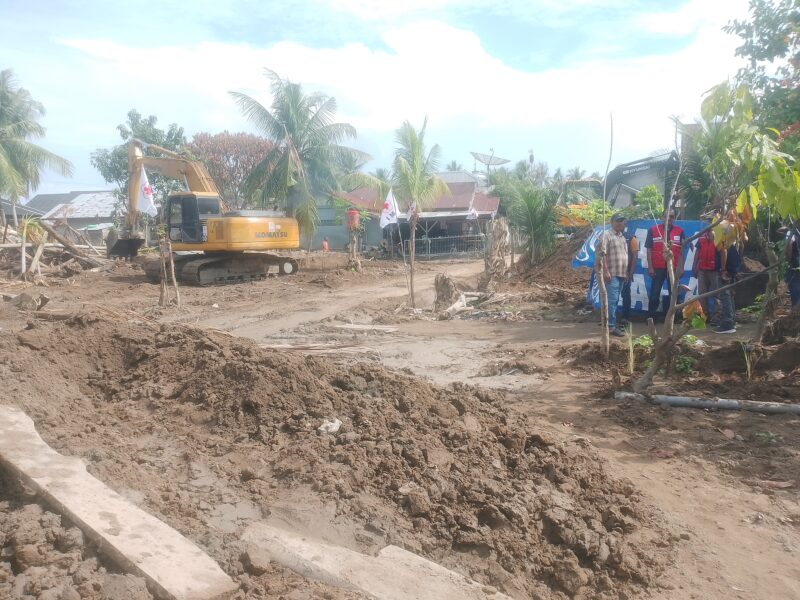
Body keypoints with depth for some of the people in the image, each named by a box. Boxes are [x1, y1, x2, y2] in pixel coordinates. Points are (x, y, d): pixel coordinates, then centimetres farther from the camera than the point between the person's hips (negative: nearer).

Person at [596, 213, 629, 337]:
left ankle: (610, 321, 19)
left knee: (615, 300, 12)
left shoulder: (622, 237, 20)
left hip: (621, 273, 9)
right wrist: (605, 271, -22)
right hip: (612, 273, -9)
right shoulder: (606, 234, -7)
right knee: (612, 299, -13)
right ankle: (611, 326, -13)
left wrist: (626, 272, 22)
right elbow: (601, 254, -15)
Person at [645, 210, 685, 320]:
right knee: (654, 294, -1)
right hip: (658, 268, -2)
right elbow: (649, 249, 0)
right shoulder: (653, 230, 1)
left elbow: (681, 251, 6)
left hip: (674, 268, 2)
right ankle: (650, 317, 5)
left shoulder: (679, 231, 6)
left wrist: (680, 267, -1)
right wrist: (650, 267, -6)